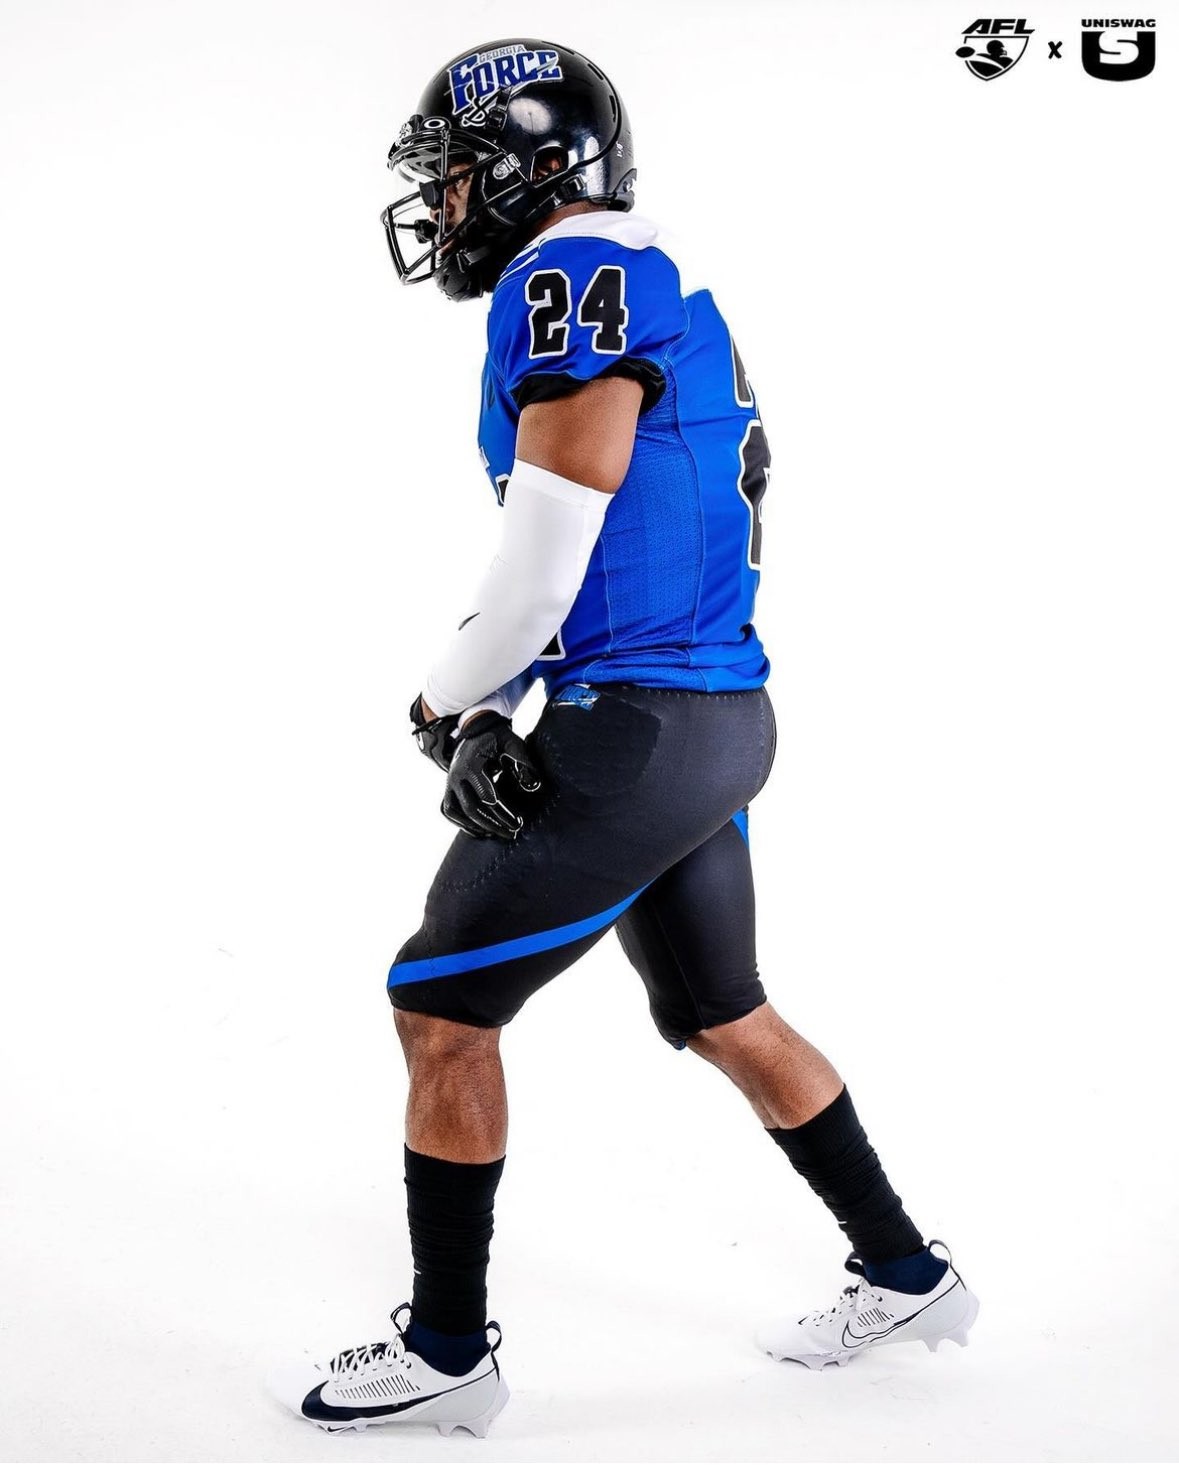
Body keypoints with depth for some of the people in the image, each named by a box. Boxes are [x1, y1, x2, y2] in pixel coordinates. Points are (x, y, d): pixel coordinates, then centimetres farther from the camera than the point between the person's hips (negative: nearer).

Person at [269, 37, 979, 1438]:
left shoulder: (577, 274, -14)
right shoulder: (653, 291, 17)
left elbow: (544, 562, -19)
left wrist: (440, 701, -4)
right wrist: (481, 717, 5)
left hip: (639, 734, -10)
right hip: (718, 719, 10)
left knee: (439, 1006, 1)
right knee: (724, 1018, 21)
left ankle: (445, 1350, 13)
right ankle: (906, 1275, 33)